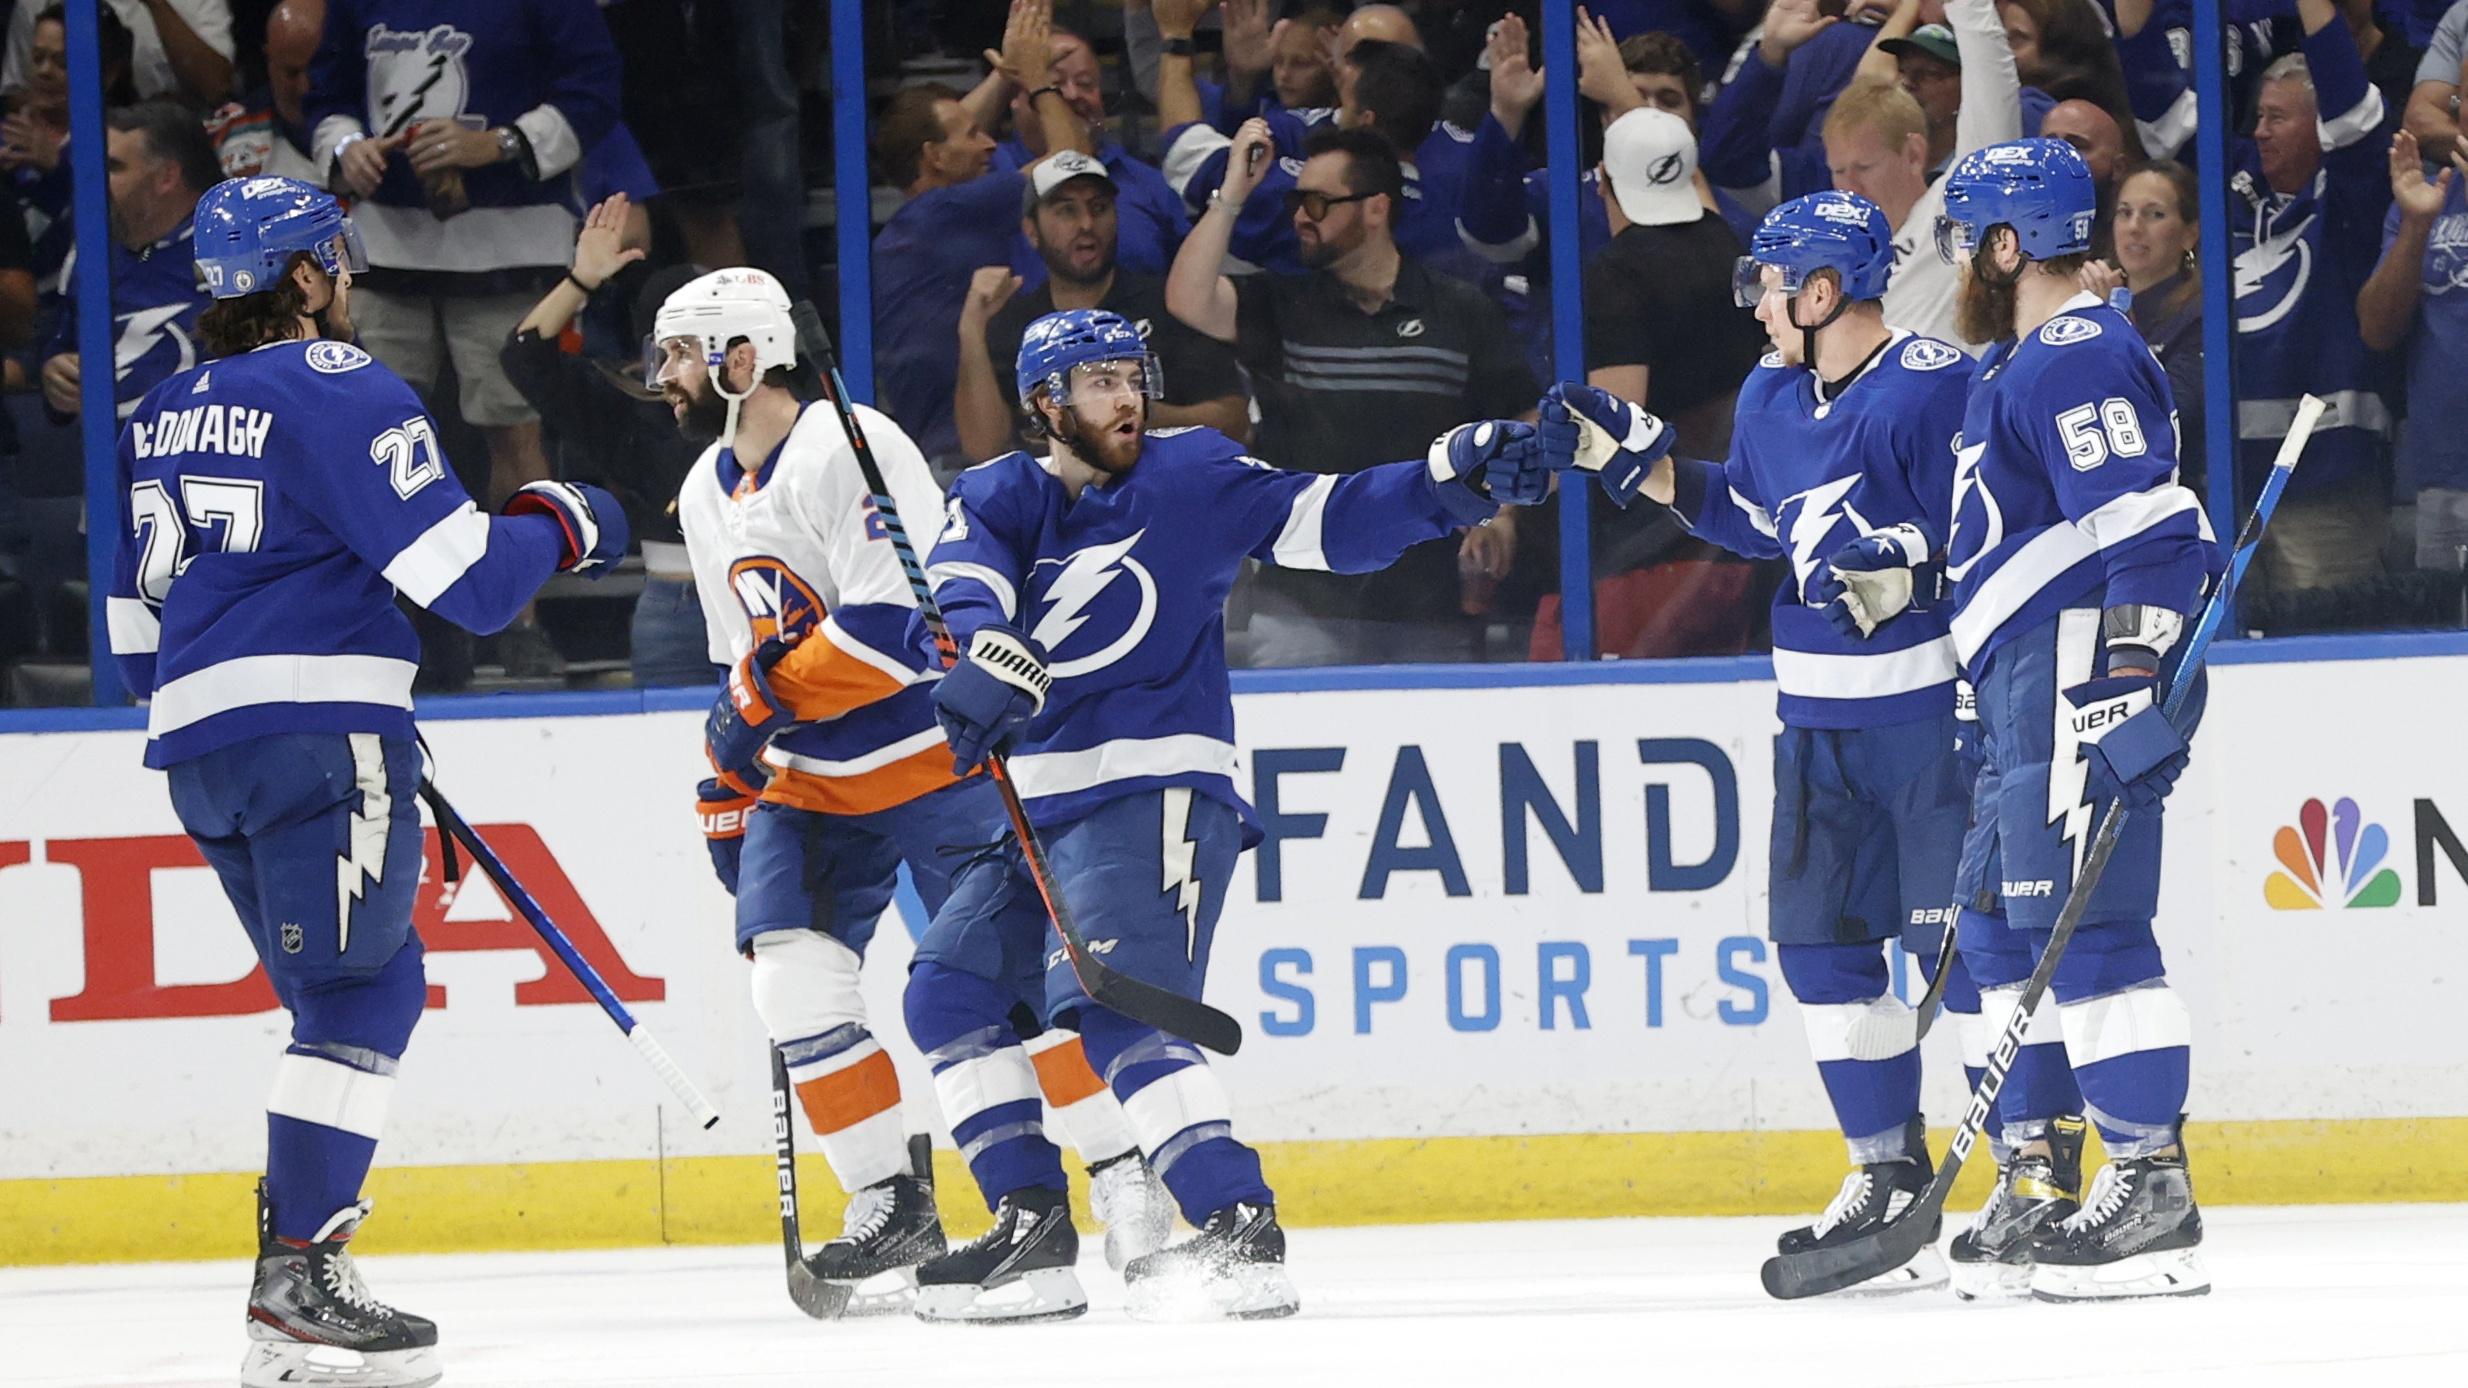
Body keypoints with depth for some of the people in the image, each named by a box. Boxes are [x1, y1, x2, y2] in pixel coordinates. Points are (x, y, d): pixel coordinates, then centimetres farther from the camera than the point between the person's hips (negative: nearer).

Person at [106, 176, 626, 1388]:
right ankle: (296, 1280, -16)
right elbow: (466, 578, -13)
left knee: (366, 995, 16)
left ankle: (298, 1257, 11)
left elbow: (134, 624, 22)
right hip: (319, 734, -8)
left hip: (195, 744, 8)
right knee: (356, 1002, -7)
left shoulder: (166, 414, 18)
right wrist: (562, 525, 5)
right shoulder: (341, 391, -8)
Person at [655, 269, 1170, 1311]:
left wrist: (763, 696, -20)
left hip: (936, 748, -8)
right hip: (810, 781, 8)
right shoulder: (708, 495, 11)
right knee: (790, 970, -9)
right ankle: (891, 1209, -3)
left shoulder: (849, 449, -18)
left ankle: (1123, 1177, 5)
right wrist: (728, 796, 19)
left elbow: (895, 624, -26)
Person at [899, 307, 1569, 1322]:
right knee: (951, 987, 3)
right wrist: (989, 658, -34)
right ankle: (1033, 1228, 6)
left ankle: (1239, 1229, -27)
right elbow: (966, 592, -11)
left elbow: (1325, 521, -6)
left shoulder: (1189, 479, 2)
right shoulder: (994, 501, 9)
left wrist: (1458, 476, -21)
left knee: (1111, 1005, -22)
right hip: (1043, 807, 6)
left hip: (1157, 792, -6)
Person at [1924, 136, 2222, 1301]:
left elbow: (2147, 528, -21)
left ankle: (2152, 1197, -15)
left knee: (2088, 929, -14)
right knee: (2005, 929, 13)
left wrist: (2133, 682, -27)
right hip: (2027, 693, 11)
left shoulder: (2076, 359, -12)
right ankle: (2035, 1193, 17)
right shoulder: (2022, 365, 23)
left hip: (2084, 676, -11)